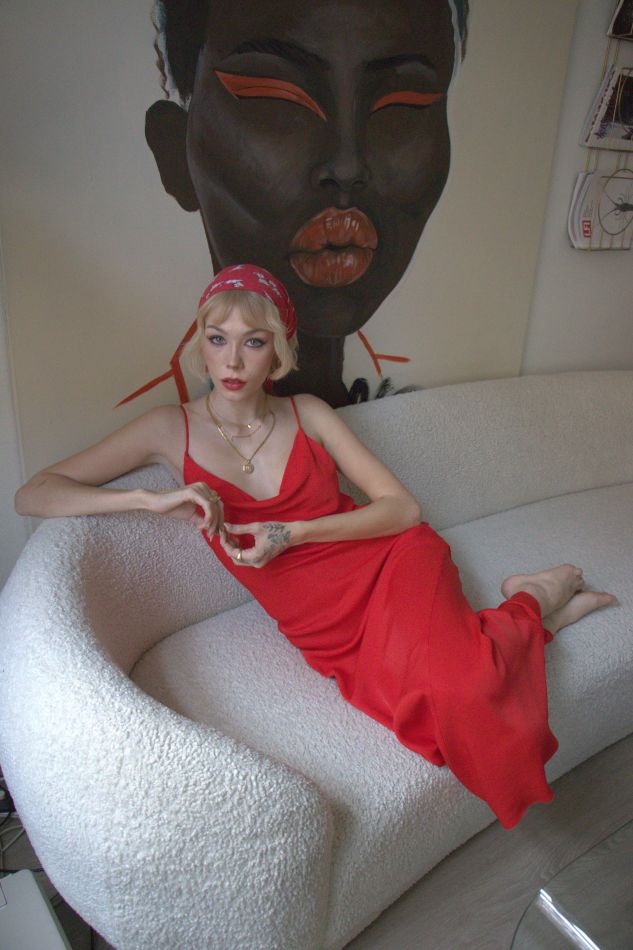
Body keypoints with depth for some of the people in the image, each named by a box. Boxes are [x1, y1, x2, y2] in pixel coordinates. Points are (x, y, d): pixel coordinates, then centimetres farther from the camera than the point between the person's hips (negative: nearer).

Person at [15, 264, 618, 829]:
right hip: (328, 624, 1)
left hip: (390, 563, 0)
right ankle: (527, 605, 3)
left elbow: (403, 507, -2)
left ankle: (534, 599, 3)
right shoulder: (172, 430, -2)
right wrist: (155, 499, -21)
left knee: (459, 686, -29)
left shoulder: (308, 414, 1)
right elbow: (31, 495, -6)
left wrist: (294, 533, -16)